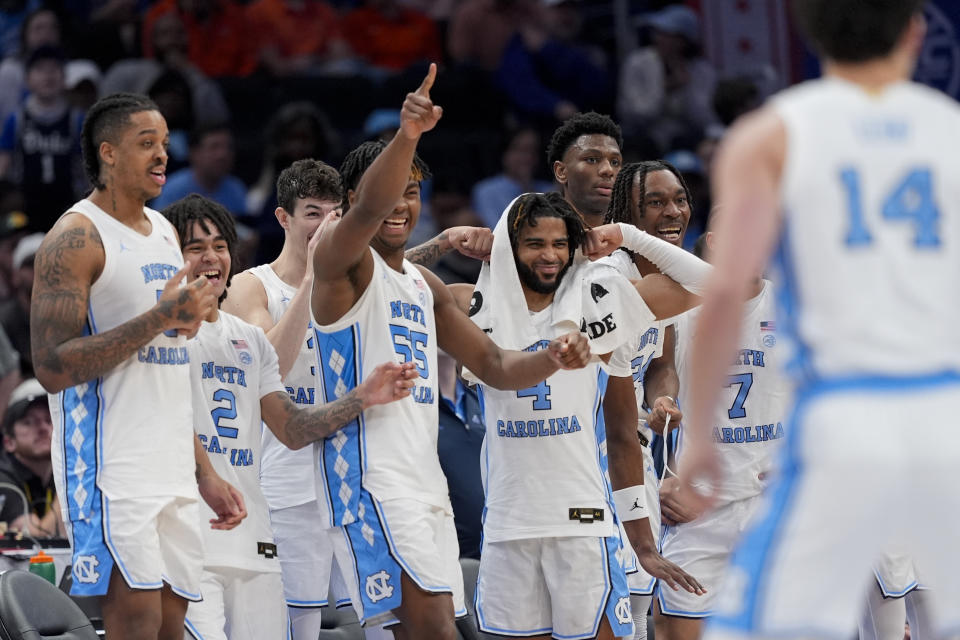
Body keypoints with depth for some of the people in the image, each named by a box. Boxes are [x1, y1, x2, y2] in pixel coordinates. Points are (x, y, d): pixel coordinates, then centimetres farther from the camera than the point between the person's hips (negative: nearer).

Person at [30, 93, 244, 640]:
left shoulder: (165, 233, 18)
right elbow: (52, 366, -17)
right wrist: (160, 318, -19)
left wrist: (204, 473, 21)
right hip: (112, 468, -8)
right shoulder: (77, 238, -8)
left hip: (173, 470, 8)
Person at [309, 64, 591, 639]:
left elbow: (493, 365, 22)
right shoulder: (344, 263, -4)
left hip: (426, 477, 9)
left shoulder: (427, 287, 21)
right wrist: (407, 136, -44)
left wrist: (550, 360, -1)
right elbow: (368, 210, -26)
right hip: (372, 476, -9)